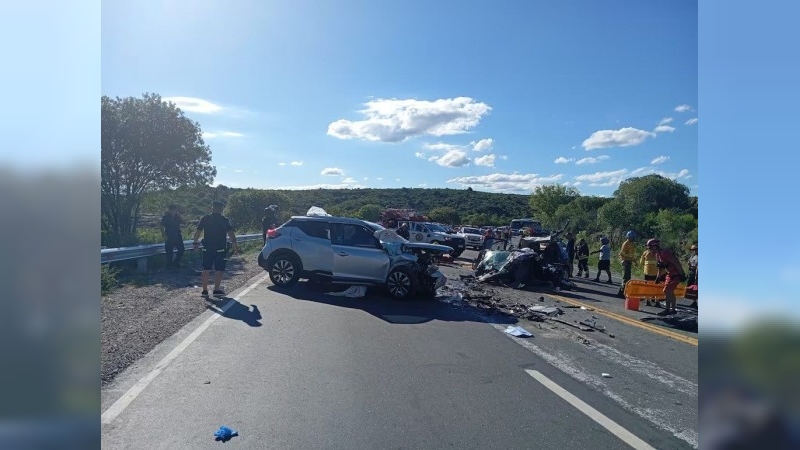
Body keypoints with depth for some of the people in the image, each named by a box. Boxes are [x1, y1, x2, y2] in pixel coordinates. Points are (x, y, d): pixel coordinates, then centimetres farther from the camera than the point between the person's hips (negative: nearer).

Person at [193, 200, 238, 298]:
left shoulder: (205, 219, 2)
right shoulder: (225, 220, -5)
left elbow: (197, 232, 3)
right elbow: (231, 234, -9)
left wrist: (196, 242, 15)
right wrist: (234, 245, 0)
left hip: (207, 248, 3)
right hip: (220, 248, -3)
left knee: (206, 270, 9)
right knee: (219, 270, 4)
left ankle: (204, 290, 11)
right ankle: (216, 289, 4)